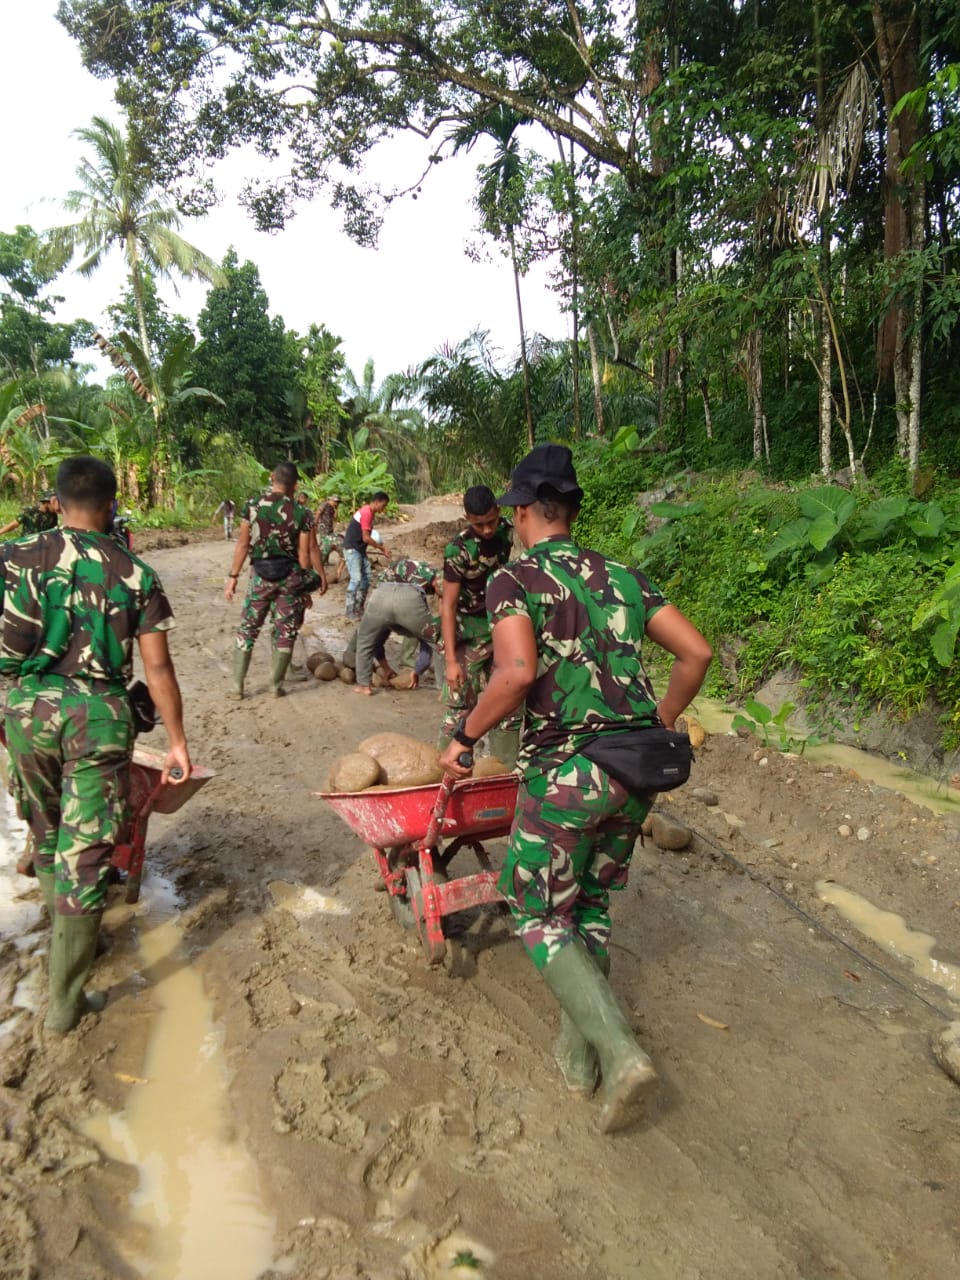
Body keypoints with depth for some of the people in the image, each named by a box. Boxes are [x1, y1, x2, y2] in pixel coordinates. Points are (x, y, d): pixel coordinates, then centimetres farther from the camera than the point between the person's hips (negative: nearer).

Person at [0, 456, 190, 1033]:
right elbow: (158, 668, -3)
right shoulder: (137, 575, -1)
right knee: (84, 853, 5)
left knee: (47, 834, 24)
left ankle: (72, 936, 44)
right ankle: (66, 1001, 13)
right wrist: (178, 742, 4)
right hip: (100, 713, -2)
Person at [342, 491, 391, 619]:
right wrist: (382, 548, -13)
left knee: (366, 578, 8)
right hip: (352, 549, -10)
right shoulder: (367, 513, -19)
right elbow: (366, 538, -22)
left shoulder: (369, 512, 12)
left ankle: (359, 607, 15)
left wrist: (378, 543, 7)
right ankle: (350, 611, -10)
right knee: (356, 579, -14)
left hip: (360, 549, 10)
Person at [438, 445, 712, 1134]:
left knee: (540, 917, 11)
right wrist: (661, 722, 20)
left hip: (566, 769, -6)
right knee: (592, 906, 23)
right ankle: (579, 1053, 32)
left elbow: (517, 672, -22)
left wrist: (464, 736, -8)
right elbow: (697, 651, 8)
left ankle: (623, 1054, -1)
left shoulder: (514, 580, -5)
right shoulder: (624, 577, 12)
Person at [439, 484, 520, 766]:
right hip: (469, 634, -5)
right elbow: (448, 605, -21)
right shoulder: (458, 550, -21)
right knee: (460, 707, -6)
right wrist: (450, 660, -26)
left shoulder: (507, 530, -3)